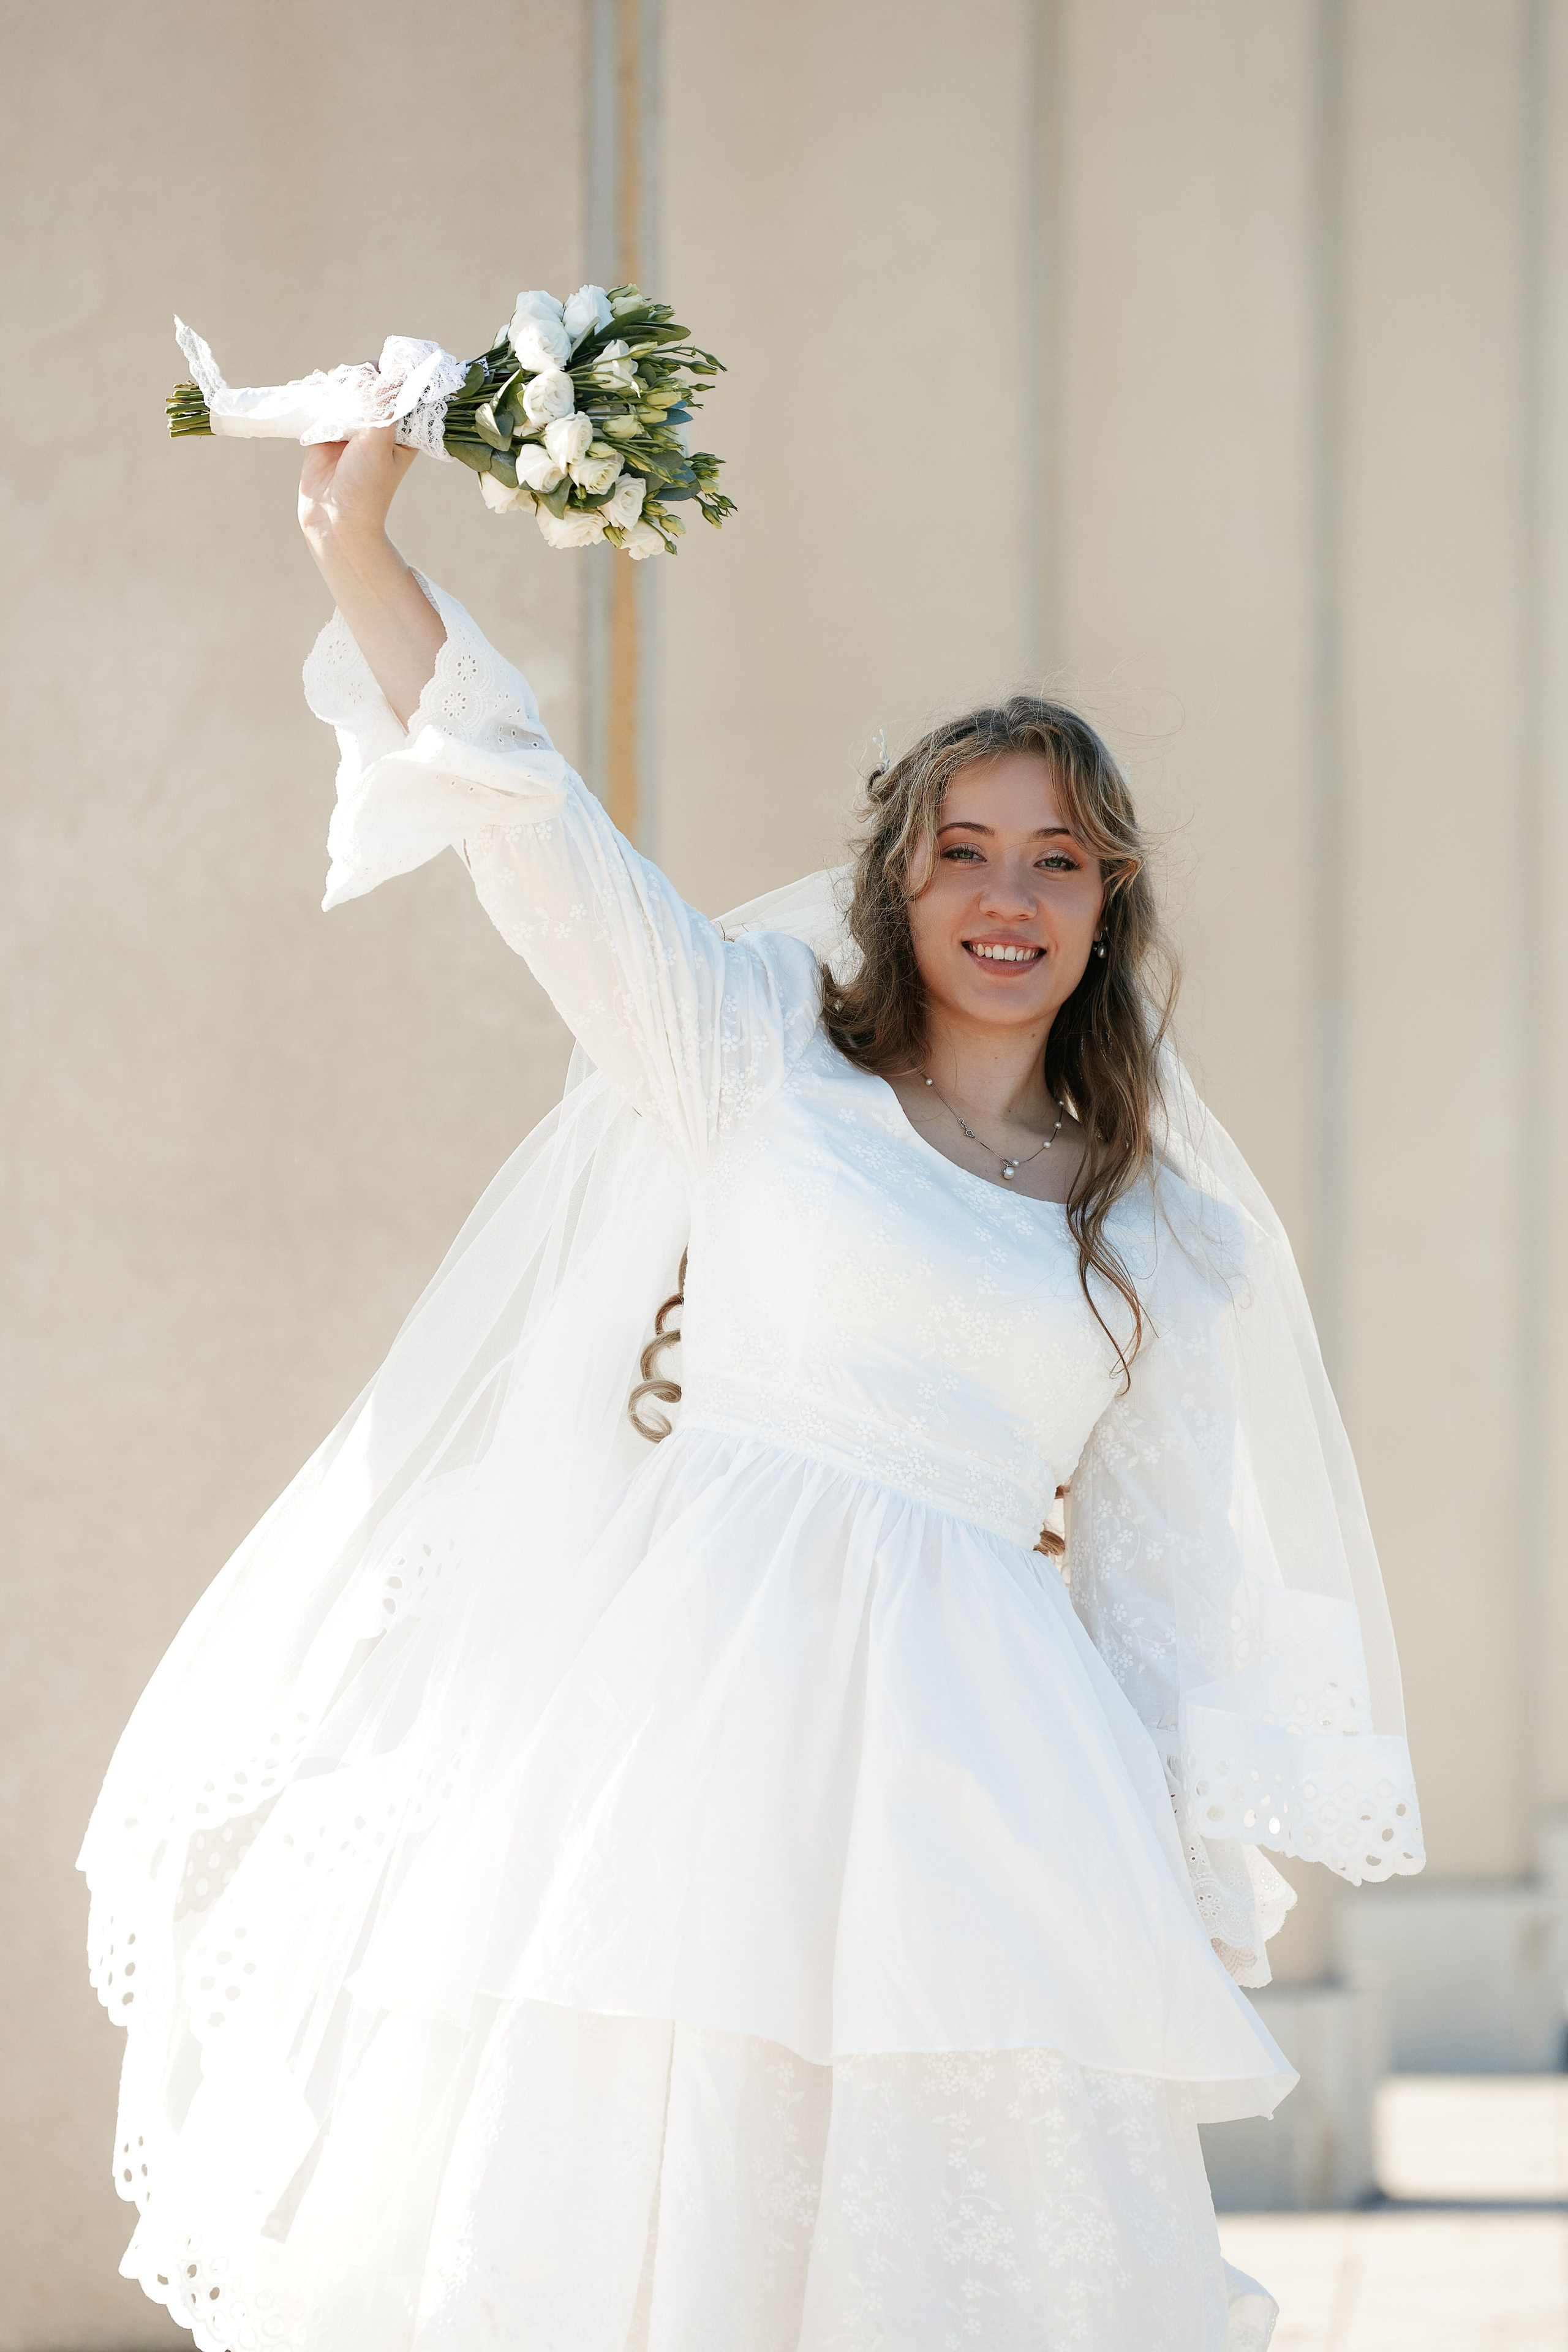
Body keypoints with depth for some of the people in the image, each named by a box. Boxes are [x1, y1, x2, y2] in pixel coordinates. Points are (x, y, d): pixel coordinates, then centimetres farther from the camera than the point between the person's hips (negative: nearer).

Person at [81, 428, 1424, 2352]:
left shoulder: (1170, 1247, 14)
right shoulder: (761, 1061, 9)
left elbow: (1164, 1589, 16)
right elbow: (539, 834, 1)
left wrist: (1186, 1906, 11)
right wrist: (362, 547, -8)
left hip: (963, 1752, 2)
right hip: (689, 1684, -1)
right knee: (598, 2189, -8)